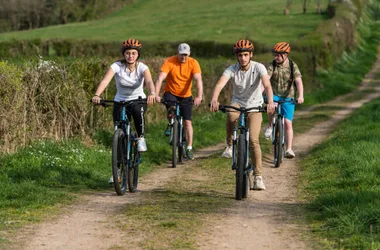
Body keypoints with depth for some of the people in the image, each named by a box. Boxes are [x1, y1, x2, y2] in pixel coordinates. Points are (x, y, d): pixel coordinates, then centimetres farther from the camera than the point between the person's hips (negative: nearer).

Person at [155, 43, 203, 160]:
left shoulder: (193, 63, -15)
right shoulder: (170, 62, -18)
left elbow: (198, 80, -25)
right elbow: (160, 78, -26)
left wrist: (199, 96, -40)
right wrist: (156, 95, -40)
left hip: (186, 96, 1)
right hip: (171, 93, -1)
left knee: (187, 121, -3)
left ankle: (189, 148, 5)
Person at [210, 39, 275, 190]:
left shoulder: (258, 68, -18)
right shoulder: (231, 70, -15)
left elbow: (267, 85, -32)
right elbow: (220, 84, -31)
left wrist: (270, 102, -52)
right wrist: (214, 100, -51)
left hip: (254, 106, -1)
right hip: (237, 103, 1)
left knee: (253, 140, -15)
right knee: (231, 116, -37)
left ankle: (258, 177, -7)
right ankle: (229, 145, -12)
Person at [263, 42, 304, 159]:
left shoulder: (292, 66, -9)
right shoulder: (272, 65, -7)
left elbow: (299, 81, -20)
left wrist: (301, 96, -36)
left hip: (288, 97, 0)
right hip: (274, 95, 0)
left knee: (288, 123, -7)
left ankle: (289, 149, -1)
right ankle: (270, 126, -7)